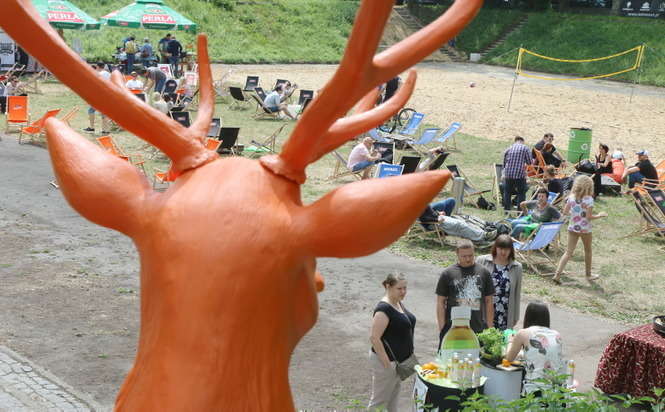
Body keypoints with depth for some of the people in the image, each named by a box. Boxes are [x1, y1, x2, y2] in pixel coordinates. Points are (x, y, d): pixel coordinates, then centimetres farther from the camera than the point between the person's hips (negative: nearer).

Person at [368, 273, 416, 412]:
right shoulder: (384, 309, -23)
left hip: (399, 359, 9)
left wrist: (409, 353, 17)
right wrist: (387, 363, -23)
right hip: (386, 360, -9)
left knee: (393, 397, 21)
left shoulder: (399, 303, 6)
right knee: (379, 400, 2)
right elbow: (374, 338, -25)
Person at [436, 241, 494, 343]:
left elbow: (489, 302, 12)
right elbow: (440, 303, 3)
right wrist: (442, 329, -3)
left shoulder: (484, 273, 9)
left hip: (478, 331, 2)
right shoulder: (448, 273, 3)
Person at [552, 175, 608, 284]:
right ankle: (588, 275, 33)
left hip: (572, 228, 3)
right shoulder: (589, 199, -16)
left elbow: (565, 212, 3)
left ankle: (557, 274, -7)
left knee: (568, 252, 5)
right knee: (587, 251, 19)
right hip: (585, 229, -3)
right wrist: (600, 215, -1)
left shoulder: (571, 197, -3)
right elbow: (589, 217, -17)